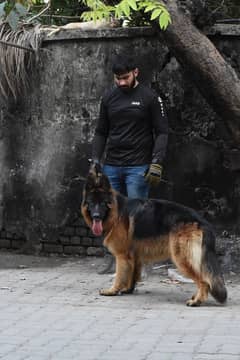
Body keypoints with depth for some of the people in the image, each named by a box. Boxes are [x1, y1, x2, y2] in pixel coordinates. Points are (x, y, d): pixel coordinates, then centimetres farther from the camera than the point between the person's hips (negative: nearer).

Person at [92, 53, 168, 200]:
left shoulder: (150, 97, -4)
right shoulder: (109, 98, 10)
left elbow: (162, 133, -6)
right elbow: (101, 133, 15)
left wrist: (157, 164, -15)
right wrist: (95, 162, 6)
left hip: (138, 167, -5)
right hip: (111, 166, 5)